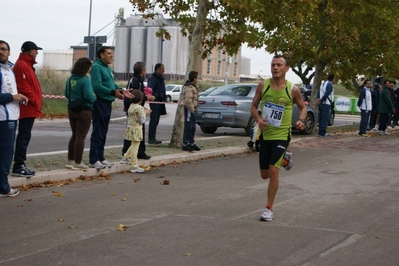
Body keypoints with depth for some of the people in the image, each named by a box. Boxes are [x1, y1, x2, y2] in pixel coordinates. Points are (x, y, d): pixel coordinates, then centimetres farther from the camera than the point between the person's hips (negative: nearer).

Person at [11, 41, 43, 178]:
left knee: (24, 136, 12)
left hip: (29, 108, 11)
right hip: (28, 108, -11)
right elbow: (24, 88, -22)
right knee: (24, 136, -9)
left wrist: (36, 103, 16)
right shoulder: (22, 65, -14)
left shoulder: (26, 64, 19)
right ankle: (18, 167, -6)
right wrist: (35, 102, -18)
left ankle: (20, 165, 16)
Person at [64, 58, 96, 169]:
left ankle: (70, 160, 22)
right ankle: (78, 163, 4)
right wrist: (94, 98, -3)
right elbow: (89, 96, -23)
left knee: (74, 135, 18)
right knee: (81, 137, 0)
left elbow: (66, 94, 12)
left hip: (72, 109, 7)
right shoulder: (85, 80, -18)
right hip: (84, 111, -7)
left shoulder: (70, 79, 4)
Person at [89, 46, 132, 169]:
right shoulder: (96, 67, -12)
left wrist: (122, 91, 5)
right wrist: (113, 92, -25)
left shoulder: (107, 68, 18)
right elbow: (97, 86, -22)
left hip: (107, 103, 10)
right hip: (100, 102, -10)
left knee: (103, 132, 14)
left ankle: (100, 158, 22)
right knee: (98, 132, -8)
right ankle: (93, 160, -5)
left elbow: (112, 84, 22)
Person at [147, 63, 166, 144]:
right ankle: (151, 139, -5)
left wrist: (163, 98, 13)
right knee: (153, 120, -8)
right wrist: (157, 97, -28)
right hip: (154, 102, -9)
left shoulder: (161, 79, 18)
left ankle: (153, 138, 18)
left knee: (156, 121, 12)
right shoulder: (153, 79, -12)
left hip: (160, 102, 9)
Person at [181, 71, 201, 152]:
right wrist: (192, 110, -20)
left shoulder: (192, 87, 16)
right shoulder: (189, 87, -18)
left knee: (192, 128, 16)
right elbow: (188, 100, -26)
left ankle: (191, 143, 26)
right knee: (188, 127, -5)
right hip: (189, 109, -10)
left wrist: (194, 109, 15)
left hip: (193, 109, 10)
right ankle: (185, 144, -1)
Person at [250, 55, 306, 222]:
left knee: (273, 171, -14)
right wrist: (258, 119, -15)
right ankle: (283, 159, 44)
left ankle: (269, 209, -1)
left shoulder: (293, 89, -7)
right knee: (264, 175, 12)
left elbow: (302, 107, 9)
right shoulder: (263, 85, -2)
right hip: (265, 134, 4)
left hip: (282, 135, -3)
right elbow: (253, 106, 5)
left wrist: (301, 120, -12)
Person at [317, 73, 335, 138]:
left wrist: (318, 99, 0)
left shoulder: (323, 83, 20)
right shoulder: (330, 84, -10)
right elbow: (326, 94, -19)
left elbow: (319, 92, 15)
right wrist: (321, 100, -11)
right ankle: (323, 133, -11)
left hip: (321, 104, 9)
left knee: (321, 118, 12)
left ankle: (321, 132, 14)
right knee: (325, 119, -8)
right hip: (326, 104, -9)